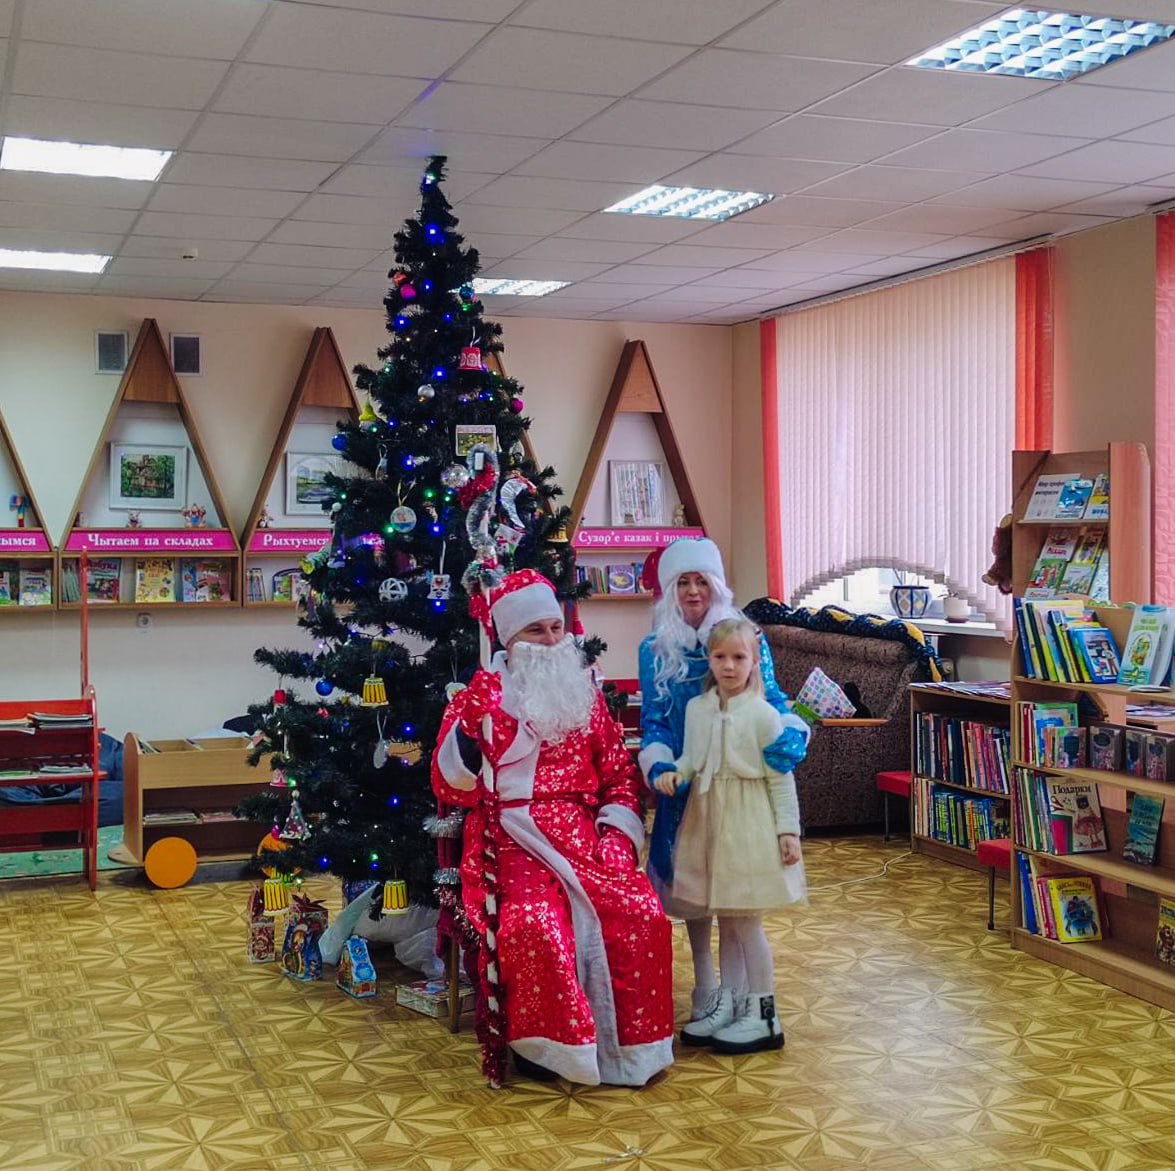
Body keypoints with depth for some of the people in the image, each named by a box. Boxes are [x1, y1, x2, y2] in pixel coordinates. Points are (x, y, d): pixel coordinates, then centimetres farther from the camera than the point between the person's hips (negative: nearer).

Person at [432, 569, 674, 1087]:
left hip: (585, 833, 4)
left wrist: (618, 834, 1)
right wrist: (469, 725, -18)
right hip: (515, 841, -3)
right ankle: (537, 1042, -9)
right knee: (534, 923, -33)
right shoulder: (481, 697, 4)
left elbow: (620, 775, 18)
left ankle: (629, 1039, -2)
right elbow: (451, 788, -3)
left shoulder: (585, 696, 15)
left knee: (643, 914, -21)